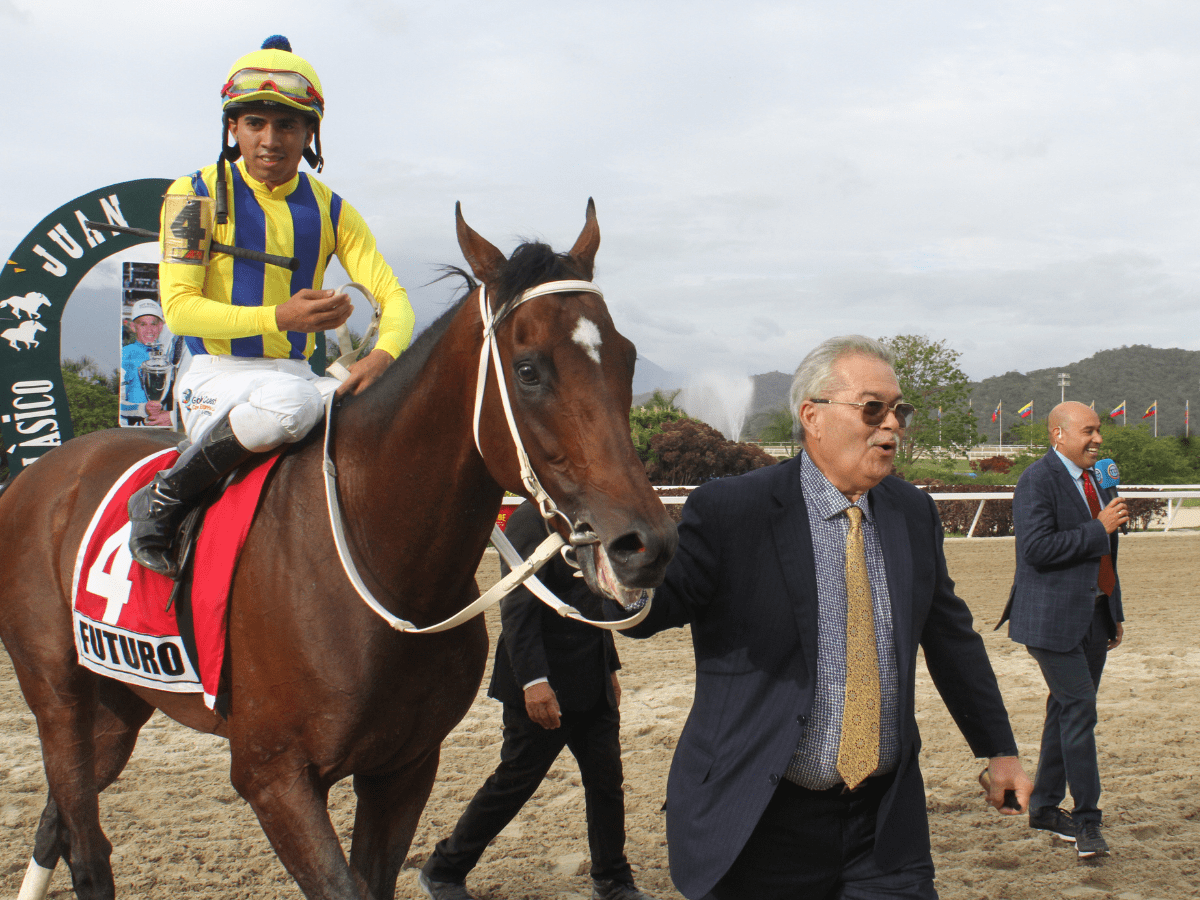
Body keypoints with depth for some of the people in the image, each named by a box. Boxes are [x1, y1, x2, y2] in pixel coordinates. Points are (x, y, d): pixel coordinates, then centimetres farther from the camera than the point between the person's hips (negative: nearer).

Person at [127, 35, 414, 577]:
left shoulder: (330, 211, 9)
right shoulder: (196, 195, -2)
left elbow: (392, 296, 2)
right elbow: (179, 308, -10)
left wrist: (382, 356, -23)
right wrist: (279, 317, -25)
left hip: (297, 375, 4)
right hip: (217, 377, -4)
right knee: (288, 402, -38)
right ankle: (161, 502, -19)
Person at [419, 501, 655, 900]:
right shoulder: (533, 520, -16)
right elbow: (517, 608, -22)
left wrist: (609, 668, 20)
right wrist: (533, 680, -29)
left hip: (594, 688, 8)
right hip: (544, 687, -8)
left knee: (606, 780, 9)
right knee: (515, 782, 2)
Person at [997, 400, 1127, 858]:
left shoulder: (1092, 480, 16)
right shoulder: (1037, 481, -12)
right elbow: (1038, 548, -23)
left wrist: (1115, 614, 22)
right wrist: (1099, 529, -18)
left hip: (1093, 616, 9)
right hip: (1054, 618, -9)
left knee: (1066, 709, 12)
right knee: (1079, 709, -10)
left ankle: (1044, 807, 22)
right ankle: (1086, 819, -3)